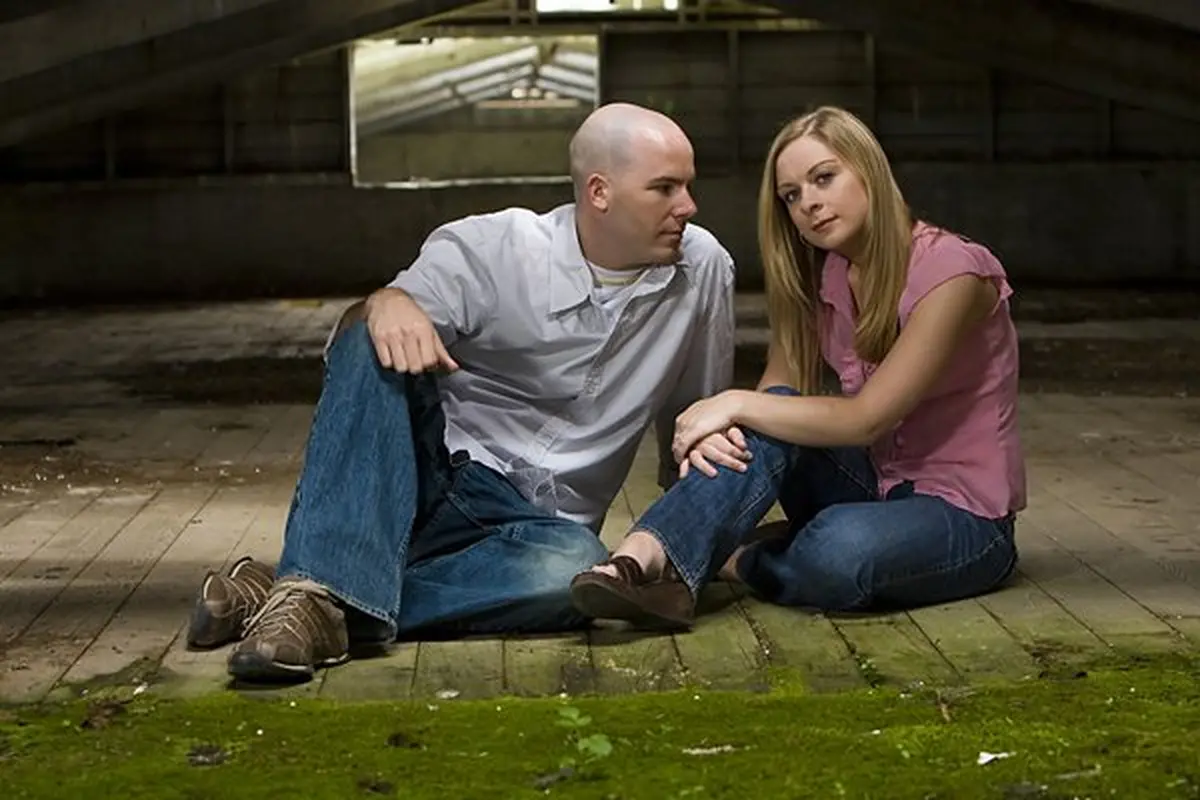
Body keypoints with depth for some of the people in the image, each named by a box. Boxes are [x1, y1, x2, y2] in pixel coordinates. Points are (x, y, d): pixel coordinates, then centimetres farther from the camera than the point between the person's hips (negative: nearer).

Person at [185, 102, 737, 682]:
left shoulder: (702, 269, 2)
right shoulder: (490, 248, -6)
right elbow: (349, 344, -13)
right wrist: (386, 303, -35)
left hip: (533, 520, 1)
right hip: (432, 476, -1)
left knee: (575, 567, -36)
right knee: (379, 343, -29)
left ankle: (315, 606, -35)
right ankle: (321, 591, -42)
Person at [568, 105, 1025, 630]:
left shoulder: (951, 271, -19)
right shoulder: (819, 277, 4)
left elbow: (865, 419, -23)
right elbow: (778, 393, -2)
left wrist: (736, 405, -22)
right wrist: (719, 425, -24)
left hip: (966, 515, -6)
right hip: (875, 484, 6)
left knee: (840, 546, -38)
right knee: (771, 420, -24)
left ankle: (733, 561, -9)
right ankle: (640, 561, -36)